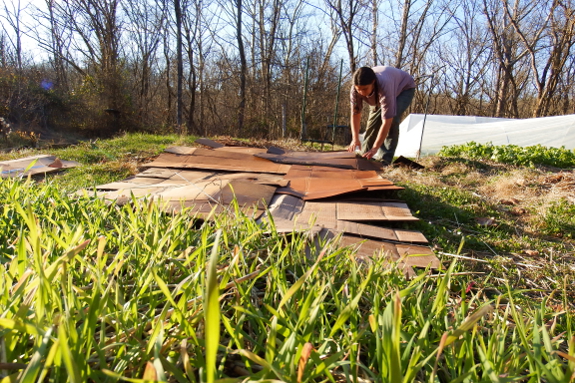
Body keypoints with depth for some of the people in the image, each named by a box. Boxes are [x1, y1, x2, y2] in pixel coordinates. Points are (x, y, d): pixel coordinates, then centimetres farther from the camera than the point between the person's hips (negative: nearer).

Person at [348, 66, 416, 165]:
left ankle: (386, 160, -22)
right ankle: (365, 156, 6)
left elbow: (387, 121, -48)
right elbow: (355, 114, -19)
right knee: (373, 121, -8)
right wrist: (355, 139, -28)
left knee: (392, 120, -27)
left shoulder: (385, 87, -48)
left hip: (404, 88, -5)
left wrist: (375, 148, -48)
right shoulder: (355, 90, -33)